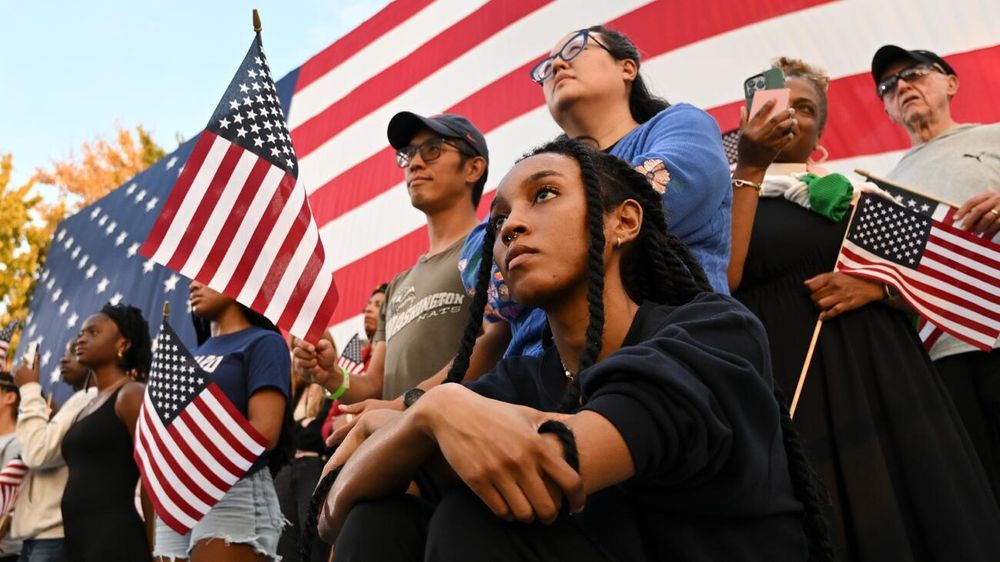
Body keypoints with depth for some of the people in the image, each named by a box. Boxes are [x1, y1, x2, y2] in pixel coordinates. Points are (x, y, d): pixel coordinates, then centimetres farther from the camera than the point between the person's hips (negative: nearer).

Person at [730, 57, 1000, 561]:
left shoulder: (853, 191, 16)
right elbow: (723, 279, -13)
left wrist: (873, 286, -8)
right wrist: (750, 169, -9)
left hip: (873, 368, 4)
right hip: (783, 374, -3)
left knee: (897, 510, 2)